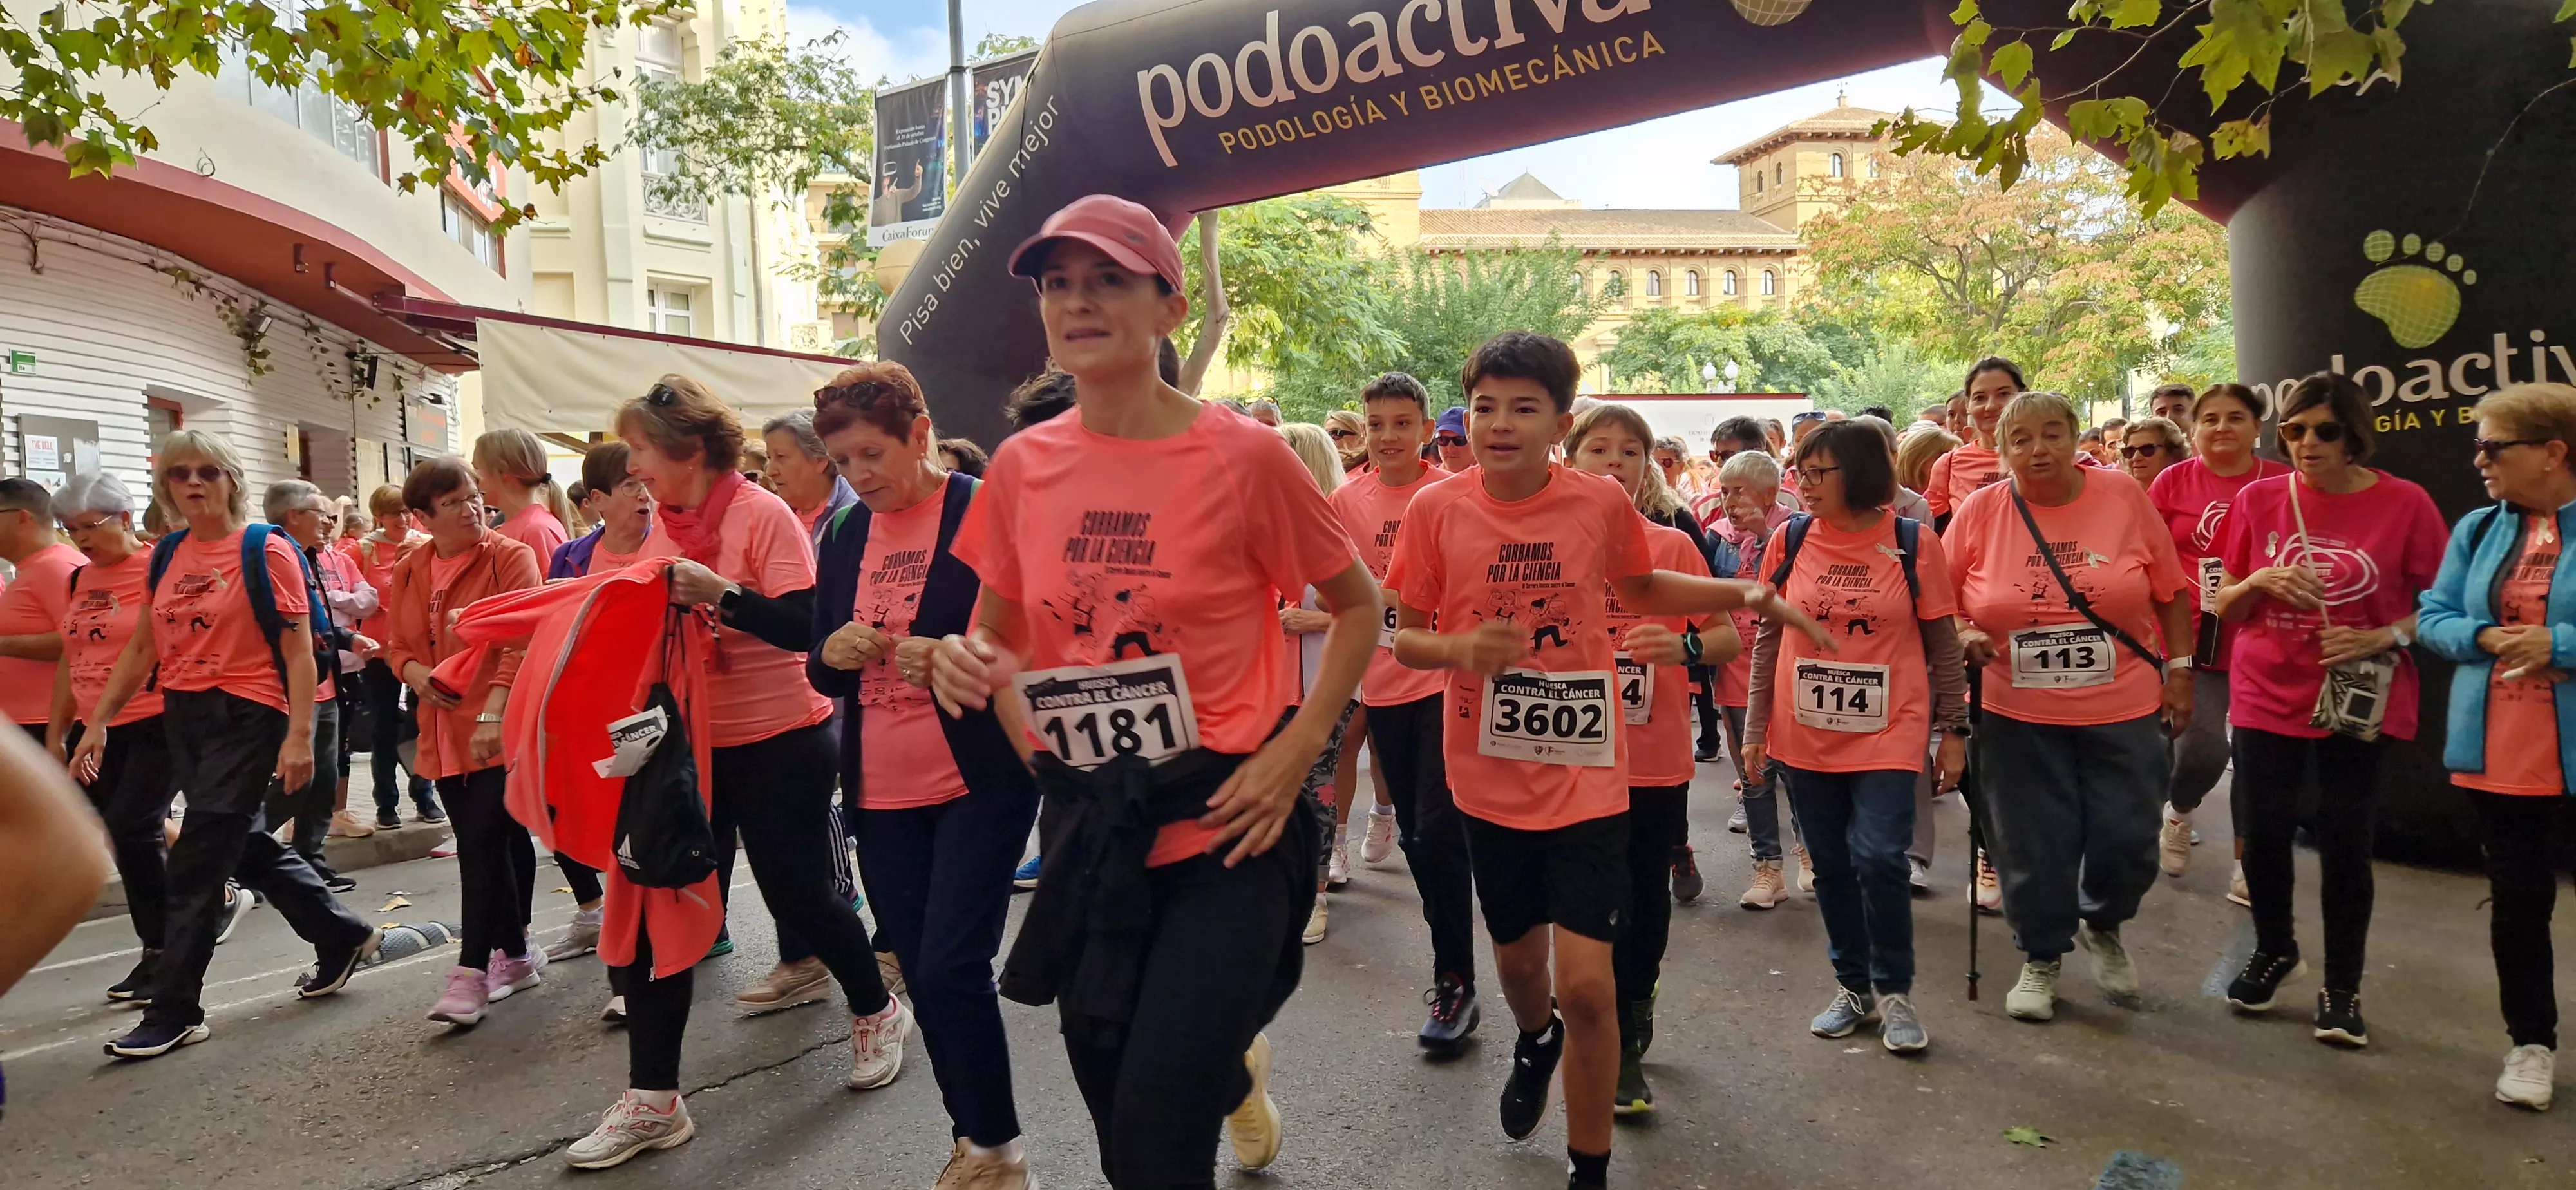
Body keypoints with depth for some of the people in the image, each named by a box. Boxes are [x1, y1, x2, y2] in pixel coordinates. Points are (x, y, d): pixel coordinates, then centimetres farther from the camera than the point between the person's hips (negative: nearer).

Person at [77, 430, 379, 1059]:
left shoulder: (266, 551, -10)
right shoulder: (166, 555, 8)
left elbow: (299, 652, -12)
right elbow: (143, 647, 14)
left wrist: (300, 735, -18)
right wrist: (98, 721, 10)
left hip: (246, 715, -7)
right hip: (183, 716, 7)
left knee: (197, 862, -4)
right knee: (246, 845, 15)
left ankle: (175, 1012, 7)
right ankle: (343, 936, 33)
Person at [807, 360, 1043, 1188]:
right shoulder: (845, 535, 10)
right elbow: (822, 673, 15)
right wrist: (835, 652, -9)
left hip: (979, 784, -6)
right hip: (881, 793, 6)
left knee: (951, 969, -10)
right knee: (922, 974, 11)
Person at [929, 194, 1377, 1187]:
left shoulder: (1242, 455, -11)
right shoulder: (1023, 465, 0)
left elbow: (1357, 606, 0)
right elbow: (994, 633, 13)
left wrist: (1295, 750, -11)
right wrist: (962, 661, -9)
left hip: (1223, 828, -4)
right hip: (1085, 833, 4)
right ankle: (1232, 1069, 48)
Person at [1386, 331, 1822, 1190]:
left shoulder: (1603, 503, -8)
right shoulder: (1436, 509, -9)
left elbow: (1640, 588, 12)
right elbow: (1404, 637, -3)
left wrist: (1743, 593, -1)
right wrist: (1460, 648, -24)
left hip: (1584, 774, -1)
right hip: (1488, 778, 2)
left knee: (1586, 984, -7)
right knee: (1517, 957, 21)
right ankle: (1536, 1040, 58)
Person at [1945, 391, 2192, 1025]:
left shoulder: (2123, 496, -3)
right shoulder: (1980, 510, -5)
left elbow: (2170, 591, 4)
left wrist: (2179, 670, 1)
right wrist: (1964, 635, -15)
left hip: (2124, 711, 1)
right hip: (2019, 716, 0)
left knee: (2127, 841, 5)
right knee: (2033, 847, 7)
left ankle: (2102, 927, 37)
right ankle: (2040, 960, 29)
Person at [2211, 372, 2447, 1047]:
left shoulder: (2404, 504, -6)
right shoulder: (2259, 499, 0)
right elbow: (2225, 608, 6)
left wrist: (2385, 638, -17)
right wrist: (2261, 580, -13)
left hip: (2358, 701, -2)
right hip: (2266, 696, 2)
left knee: (2344, 840, 2)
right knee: (2265, 832, 7)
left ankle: (2342, 987, 19)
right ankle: (2273, 950, 31)